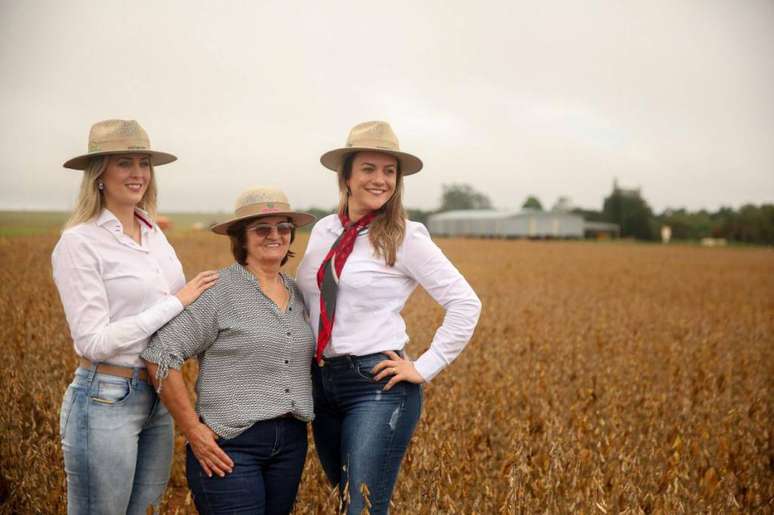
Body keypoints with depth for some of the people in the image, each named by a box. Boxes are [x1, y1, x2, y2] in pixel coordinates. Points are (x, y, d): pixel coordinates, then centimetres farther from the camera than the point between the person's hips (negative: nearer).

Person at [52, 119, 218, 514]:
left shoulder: (154, 233, 8)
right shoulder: (79, 242, -14)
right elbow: (94, 342, -19)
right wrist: (177, 302, -17)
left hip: (158, 399, 7)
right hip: (104, 402, -7)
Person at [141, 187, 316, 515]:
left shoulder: (298, 294, 10)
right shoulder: (220, 291, -10)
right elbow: (161, 356, -14)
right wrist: (193, 431, -14)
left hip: (291, 444, 6)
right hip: (230, 443, -6)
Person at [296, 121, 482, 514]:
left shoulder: (405, 237, -10)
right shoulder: (323, 231, 7)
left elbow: (466, 304, -11)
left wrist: (425, 369, -11)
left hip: (378, 385, -6)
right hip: (323, 383, 6)